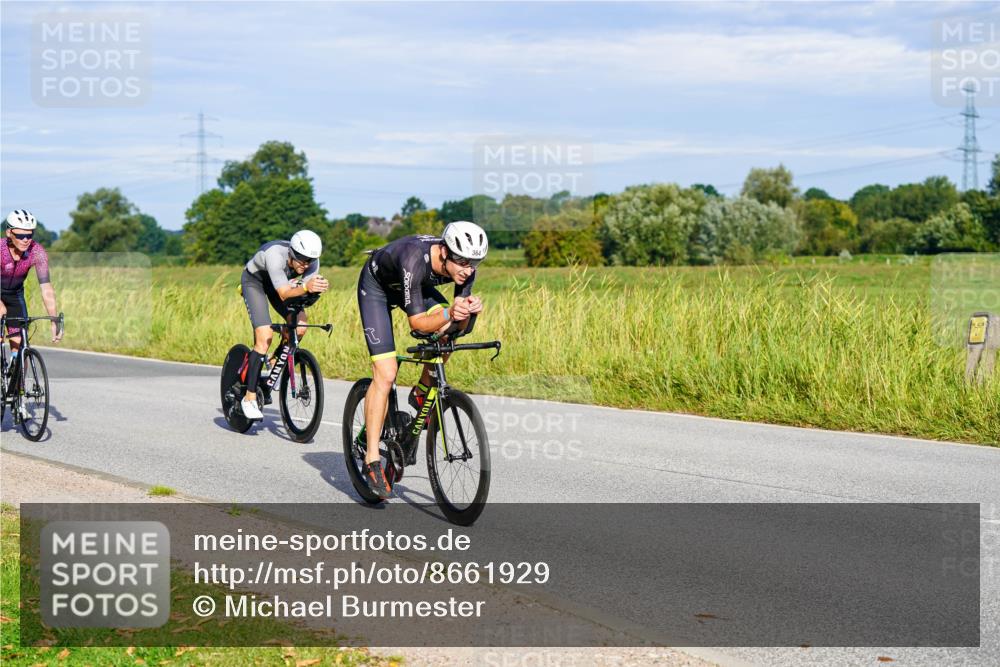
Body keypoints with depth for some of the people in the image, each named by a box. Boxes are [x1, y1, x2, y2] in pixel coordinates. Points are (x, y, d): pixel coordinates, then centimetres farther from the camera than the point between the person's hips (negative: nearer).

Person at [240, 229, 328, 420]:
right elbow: (284, 294, -46)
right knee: (264, 337, -20)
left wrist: (318, 288, -48)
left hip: (280, 282, 5)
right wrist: (305, 287, -64)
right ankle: (249, 398, -12)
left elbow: (307, 294, -27)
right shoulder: (275, 255, -40)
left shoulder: (312, 263, -24)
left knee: (300, 323, -19)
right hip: (254, 281, -5)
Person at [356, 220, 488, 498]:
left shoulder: (464, 267, -25)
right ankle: (372, 461, -9)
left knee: (450, 329, -20)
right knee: (385, 374, -15)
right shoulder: (414, 259, -41)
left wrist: (468, 311, -39)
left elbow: (460, 325, -18)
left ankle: (421, 392, 6)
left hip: (416, 285, 6)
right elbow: (417, 322, -38)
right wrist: (449, 313, -53)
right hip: (377, 286, -6)